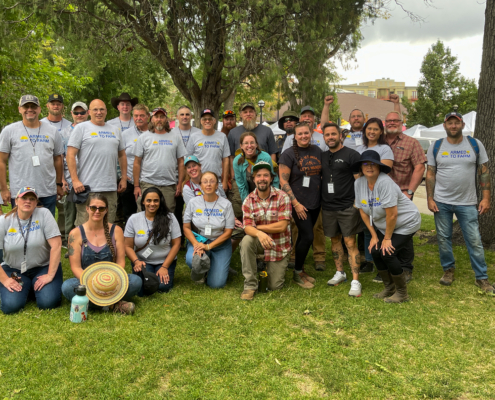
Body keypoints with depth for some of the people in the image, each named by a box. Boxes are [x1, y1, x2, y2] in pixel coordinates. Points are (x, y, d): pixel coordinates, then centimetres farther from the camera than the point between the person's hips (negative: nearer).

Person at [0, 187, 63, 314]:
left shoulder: (44, 214, -12)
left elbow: (56, 245, -16)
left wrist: (50, 275, -18)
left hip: (43, 267, -1)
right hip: (13, 270, 1)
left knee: (49, 302, -20)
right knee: (10, 306, -19)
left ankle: (35, 287, 14)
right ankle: (27, 288, 14)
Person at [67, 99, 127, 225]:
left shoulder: (114, 130, 17)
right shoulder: (81, 128, 2)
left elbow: (122, 155, 22)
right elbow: (70, 155, -5)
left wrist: (124, 178, 14)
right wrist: (75, 180, -13)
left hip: (110, 188, 5)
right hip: (87, 187, -4)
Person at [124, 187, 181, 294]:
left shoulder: (169, 218, -5)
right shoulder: (134, 219, -2)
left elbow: (176, 244, -5)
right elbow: (128, 246, -1)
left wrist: (165, 267, -11)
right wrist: (136, 261, -20)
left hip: (165, 261, 0)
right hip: (142, 261, 0)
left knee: (163, 286, -22)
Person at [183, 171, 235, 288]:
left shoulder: (226, 204, -7)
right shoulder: (193, 203, -3)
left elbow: (228, 232, -7)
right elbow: (186, 227, 0)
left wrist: (209, 246, -17)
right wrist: (196, 244, -19)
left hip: (220, 244, -1)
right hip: (198, 240, 1)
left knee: (216, 283, -12)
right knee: (191, 259, -34)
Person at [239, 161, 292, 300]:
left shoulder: (282, 197, -15)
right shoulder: (248, 200, -8)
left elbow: (282, 226, -20)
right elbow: (247, 227, -17)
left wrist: (257, 227, -17)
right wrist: (259, 233, -41)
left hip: (279, 245, -2)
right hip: (260, 241, 2)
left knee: (275, 287, 0)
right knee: (246, 241, -33)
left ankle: (277, 268, 37)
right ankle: (250, 286, -19)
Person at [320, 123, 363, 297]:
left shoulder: (351, 155, -4)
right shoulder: (323, 156, 13)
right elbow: (317, 178, 20)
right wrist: (321, 200, 10)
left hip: (347, 206, -5)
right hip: (328, 207, 6)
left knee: (350, 242, -7)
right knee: (335, 240, 14)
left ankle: (355, 281, -4)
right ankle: (340, 273, 29)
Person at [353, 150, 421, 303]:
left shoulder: (385, 182, -29)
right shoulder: (359, 183, -7)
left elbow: (392, 214, -27)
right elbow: (363, 211, 1)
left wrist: (387, 238, -17)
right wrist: (374, 236, 0)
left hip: (406, 223, -7)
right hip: (383, 225, 7)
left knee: (387, 253, -16)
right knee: (375, 251, -3)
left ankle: (402, 293, 5)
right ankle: (389, 288, 20)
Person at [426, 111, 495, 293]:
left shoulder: (475, 145, 1)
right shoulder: (435, 147, 2)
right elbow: (430, 174, 3)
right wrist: (430, 199, -3)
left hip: (468, 203, -1)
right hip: (441, 202, 1)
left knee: (475, 241, 1)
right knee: (443, 239, 9)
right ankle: (448, 270, 27)